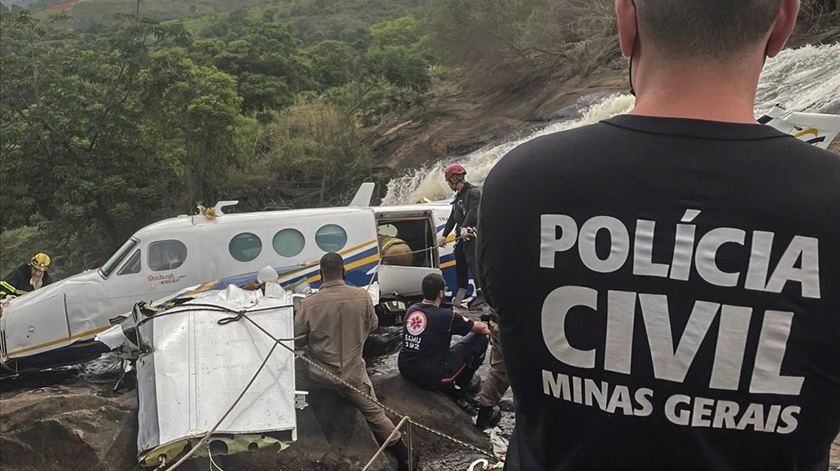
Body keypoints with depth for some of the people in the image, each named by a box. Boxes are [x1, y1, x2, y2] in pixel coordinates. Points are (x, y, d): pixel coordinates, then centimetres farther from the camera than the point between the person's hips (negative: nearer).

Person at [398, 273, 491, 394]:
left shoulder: (411, 310, 1)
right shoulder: (446, 316, -16)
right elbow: (480, 328, 0)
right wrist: (492, 331, 22)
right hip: (432, 378, -7)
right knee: (479, 339, 3)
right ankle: (461, 384, 16)